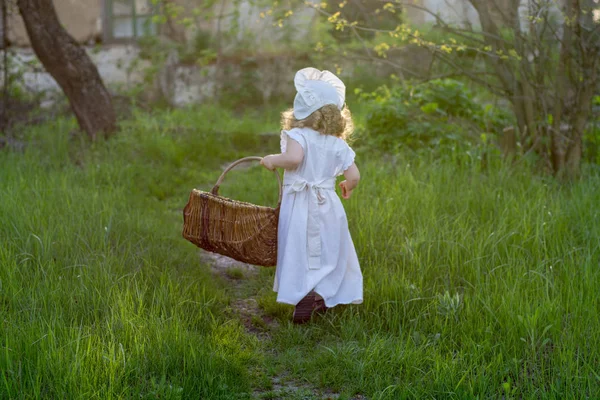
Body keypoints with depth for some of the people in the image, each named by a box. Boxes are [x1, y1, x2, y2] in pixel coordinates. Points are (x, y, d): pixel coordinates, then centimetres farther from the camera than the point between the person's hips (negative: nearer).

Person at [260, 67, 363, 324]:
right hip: (328, 206, 4)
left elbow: (293, 158, -29)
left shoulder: (298, 136, -9)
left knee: (300, 253, 0)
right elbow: (353, 176, 0)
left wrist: (273, 160, -10)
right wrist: (348, 188, 22)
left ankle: (304, 295, -17)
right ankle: (323, 296, 15)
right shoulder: (339, 144, 5)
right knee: (328, 252, 15)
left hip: (300, 207, -4)